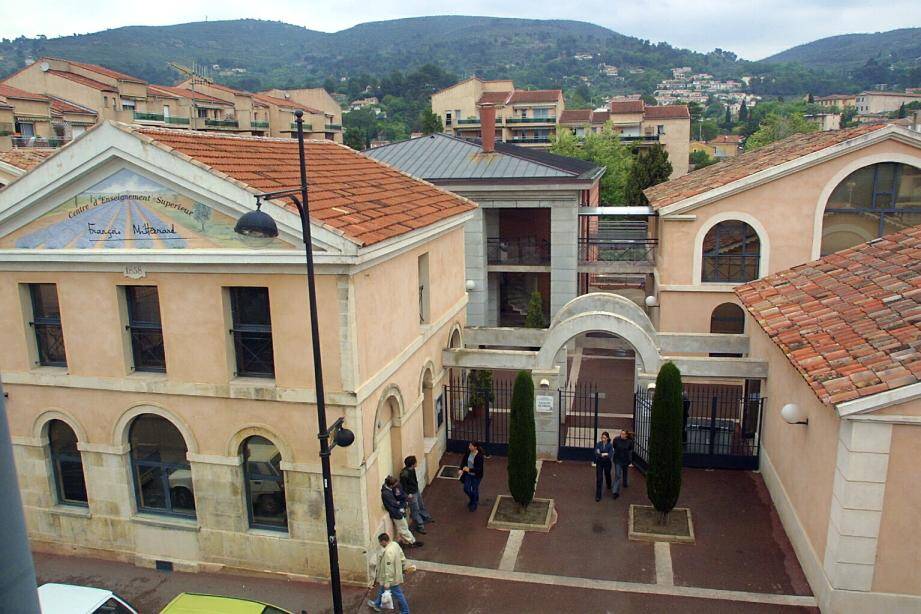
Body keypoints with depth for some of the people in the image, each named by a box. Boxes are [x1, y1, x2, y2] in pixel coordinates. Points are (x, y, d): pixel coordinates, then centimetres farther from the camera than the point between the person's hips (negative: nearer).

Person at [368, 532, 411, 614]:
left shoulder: (388, 552, -35)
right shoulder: (395, 544, -8)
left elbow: (389, 569, -31)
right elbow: (402, 558, 5)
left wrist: (387, 582, -25)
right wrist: (403, 567, 19)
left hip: (392, 577, -9)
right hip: (396, 573, 9)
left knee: (398, 594, 10)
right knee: (382, 589, 29)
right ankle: (377, 604, 50)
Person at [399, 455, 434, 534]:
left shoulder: (412, 469, -8)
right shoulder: (404, 474, -34)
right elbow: (403, 485, -24)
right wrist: (408, 494, -19)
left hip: (416, 490, 9)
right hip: (411, 494, -9)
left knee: (421, 505, 28)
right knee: (415, 510, 5)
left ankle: (426, 518, 50)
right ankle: (420, 526, 18)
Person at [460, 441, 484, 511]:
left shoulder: (479, 456, -27)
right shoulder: (468, 452, -11)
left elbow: (479, 468, -26)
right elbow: (463, 461, 0)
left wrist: (469, 469, -34)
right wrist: (461, 469, -15)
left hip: (476, 476, -5)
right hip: (468, 474, 5)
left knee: (474, 490, 12)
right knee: (466, 489, 13)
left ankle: (474, 504, 38)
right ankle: (473, 500, 43)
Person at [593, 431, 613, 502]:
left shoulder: (610, 445, -12)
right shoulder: (598, 444, -9)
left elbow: (610, 455, -19)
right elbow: (596, 453, -13)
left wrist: (601, 454, -25)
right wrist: (604, 454, -25)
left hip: (607, 463, 0)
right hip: (599, 463, 0)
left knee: (607, 475, 25)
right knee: (599, 479, -6)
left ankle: (608, 485, 59)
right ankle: (598, 495, -1)